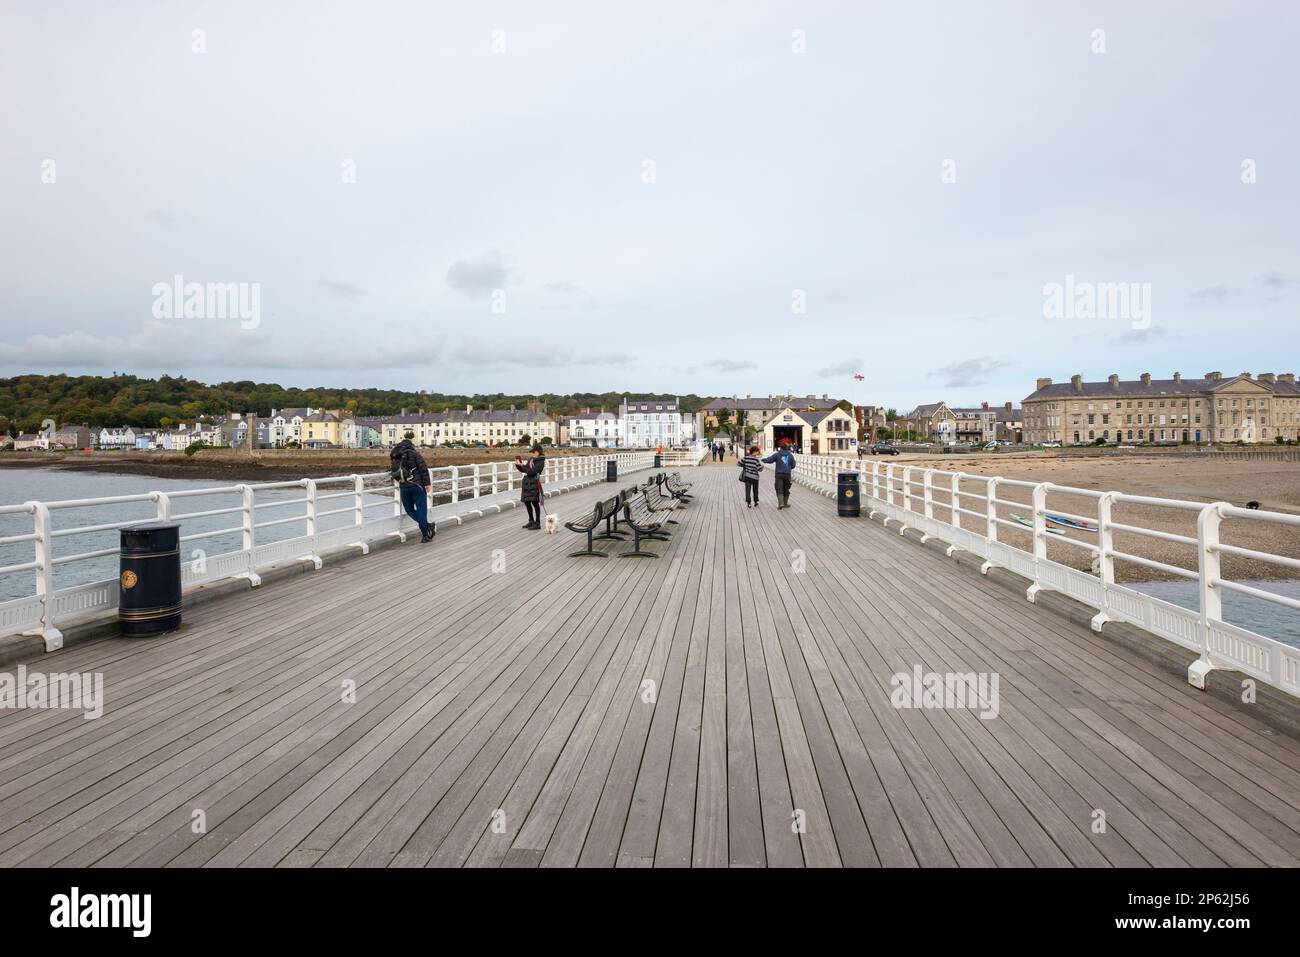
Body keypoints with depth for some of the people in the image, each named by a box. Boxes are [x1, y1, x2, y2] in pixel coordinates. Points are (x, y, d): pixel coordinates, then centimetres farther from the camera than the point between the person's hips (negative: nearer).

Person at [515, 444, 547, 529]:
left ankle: (537, 523, 1)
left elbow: (532, 472, -19)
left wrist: (522, 465, -13)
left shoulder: (540, 461, -10)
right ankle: (531, 521, 26)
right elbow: (523, 470, 20)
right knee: (527, 502, 14)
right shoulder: (531, 459, 14)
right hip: (527, 482, 9)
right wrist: (518, 465, 3)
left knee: (535, 502, -5)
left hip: (534, 483, -9)